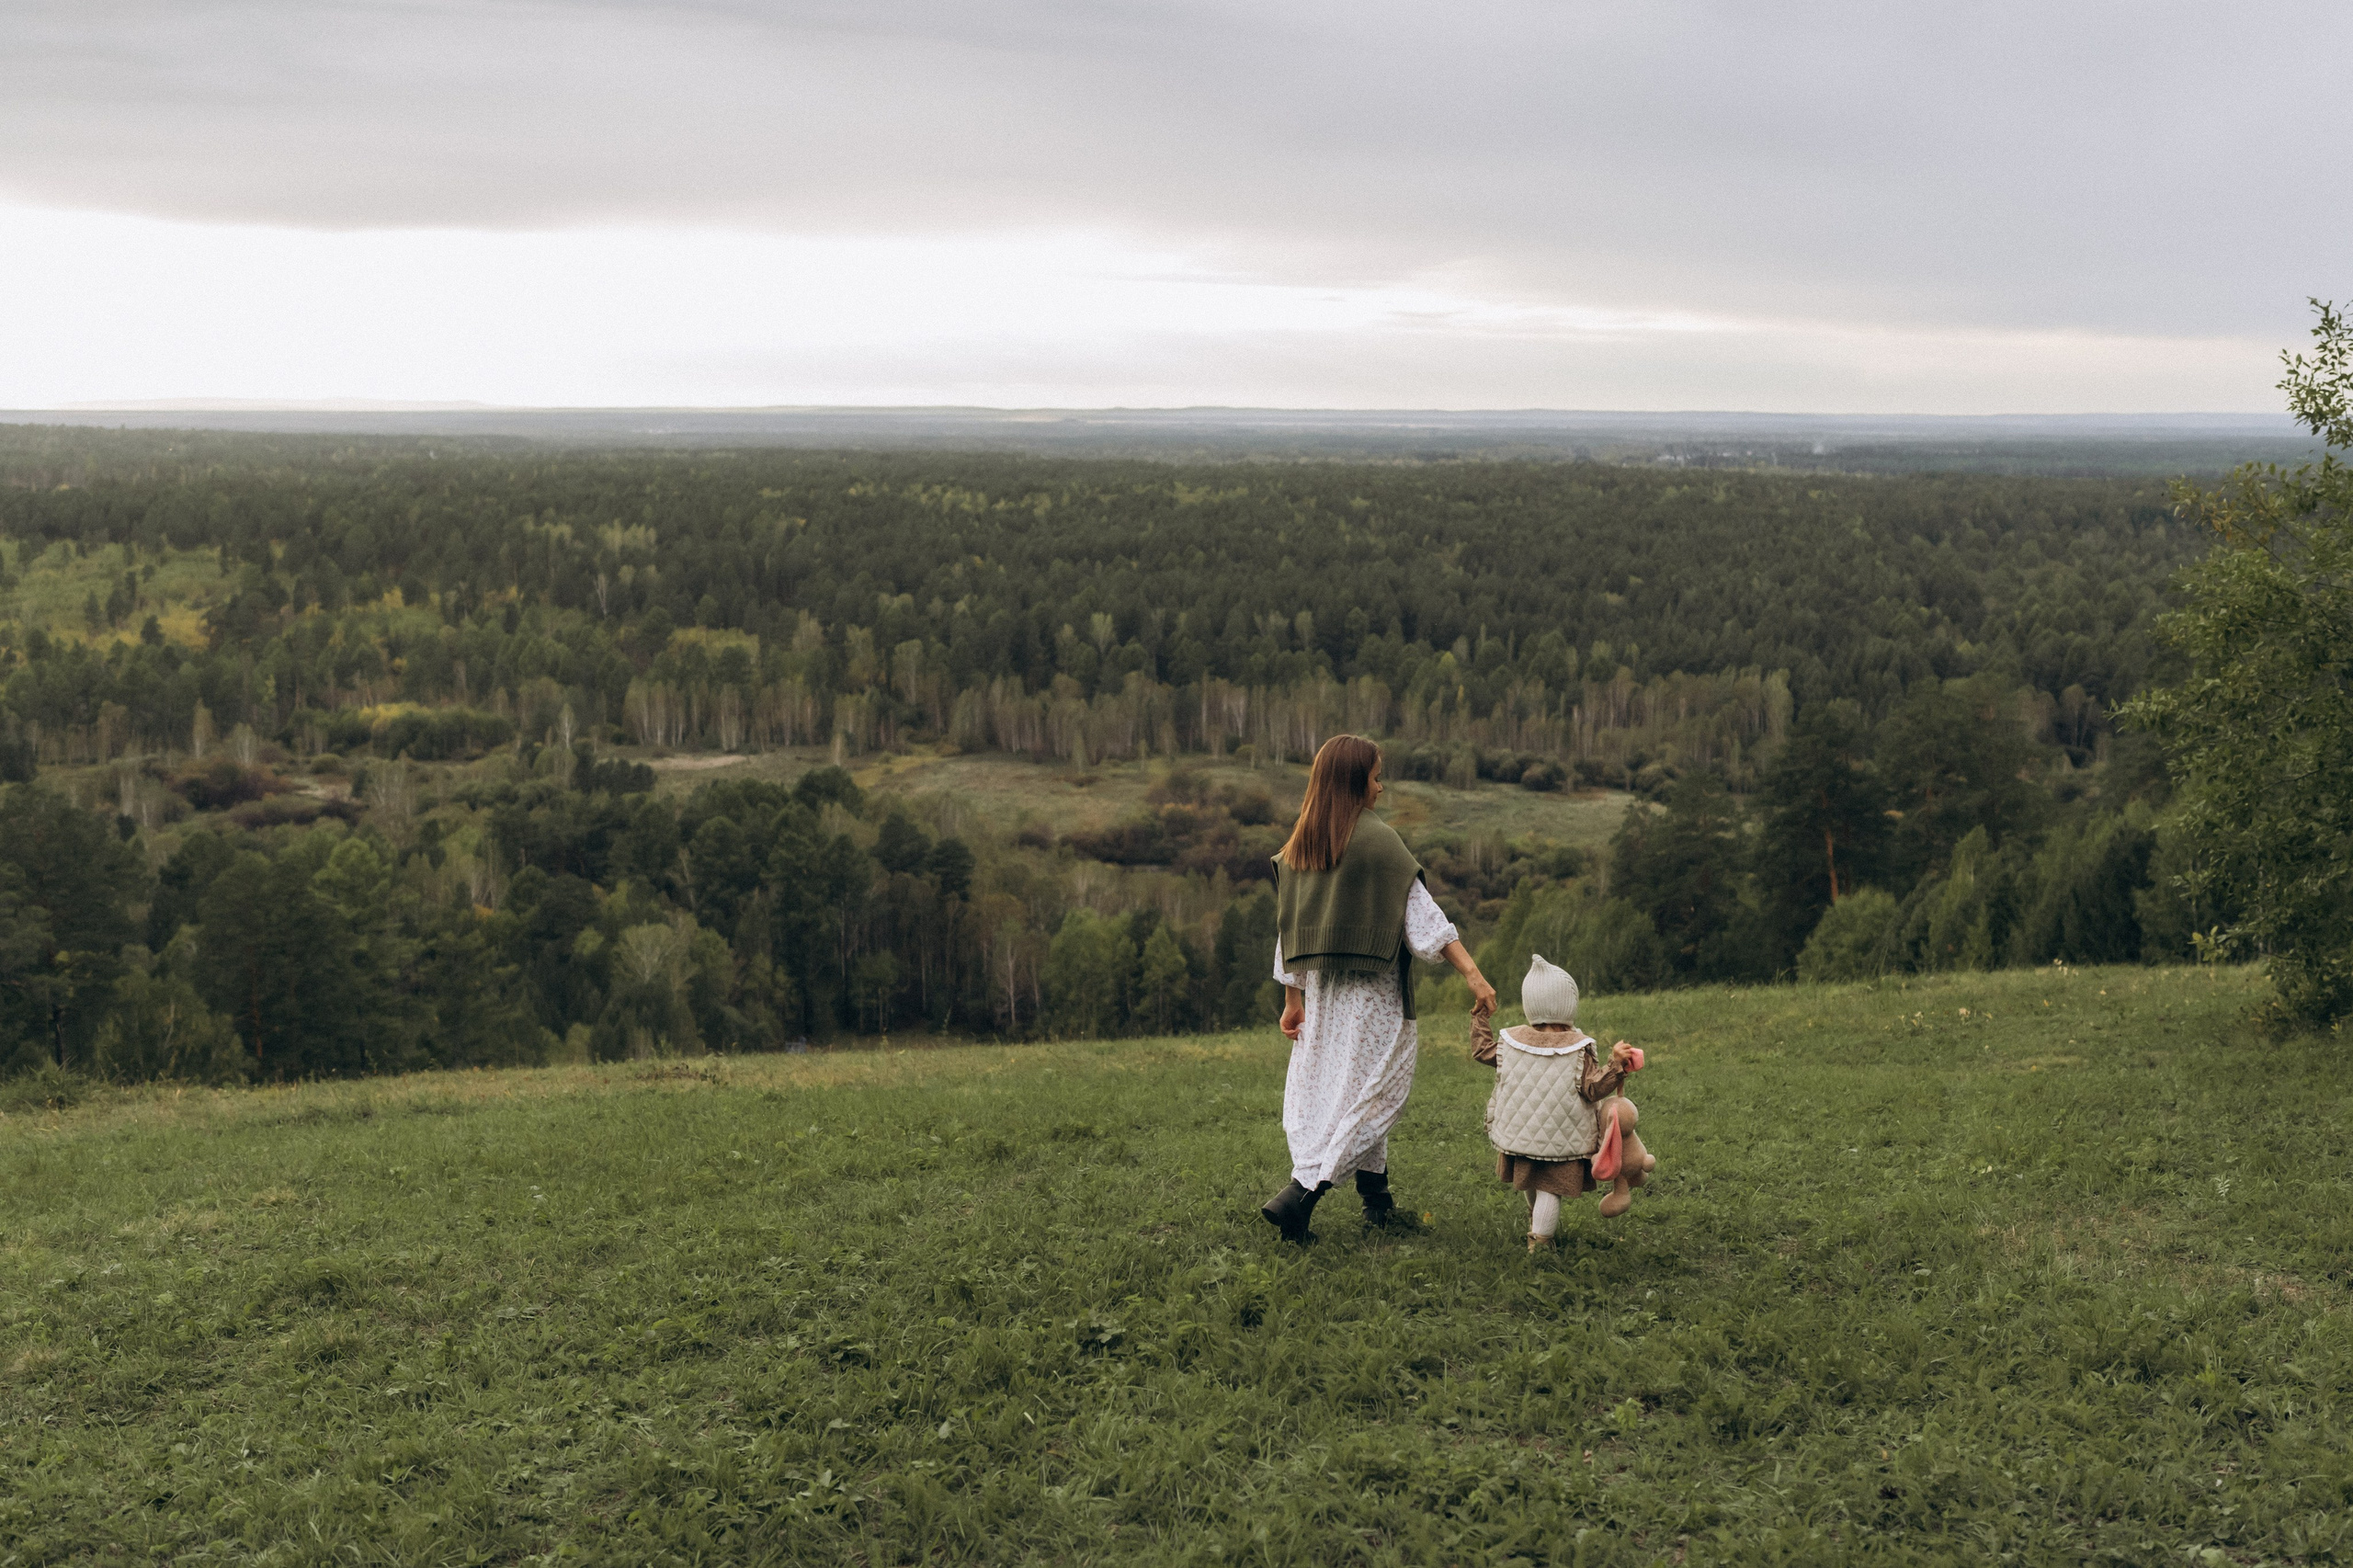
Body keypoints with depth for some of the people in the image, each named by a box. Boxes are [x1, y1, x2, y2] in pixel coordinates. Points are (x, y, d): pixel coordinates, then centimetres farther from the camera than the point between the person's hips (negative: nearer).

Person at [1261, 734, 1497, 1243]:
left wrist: (1293, 1000, 15)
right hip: (1370, 989, -7)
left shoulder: (1297, 846, 7)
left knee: (1346, 1088, 15)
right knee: (1369, 1092, -3)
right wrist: (1473, 973, -15)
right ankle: (1297, 1194, -14)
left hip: (1320, 988, 7)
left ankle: (1377, 1201, 20)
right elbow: (1421, 912, -15)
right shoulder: (1377, 838, -11)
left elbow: (1289, 927, 9)